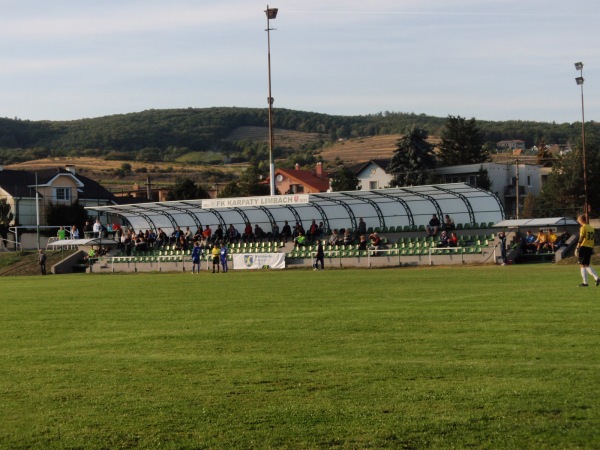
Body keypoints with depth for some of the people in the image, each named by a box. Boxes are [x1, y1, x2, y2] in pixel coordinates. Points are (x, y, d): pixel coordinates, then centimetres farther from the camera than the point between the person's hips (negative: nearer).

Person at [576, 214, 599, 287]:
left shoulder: (583, 228, -10)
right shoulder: (591, 227, 13)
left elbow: (581, 239, -16)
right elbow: (593, 239, 15)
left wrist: (577, 248, -14)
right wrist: (592, 248, 20)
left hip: (584, 247, -7)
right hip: (590, 248, 7)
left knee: (582, 265, 0)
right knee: (587, 265, 17)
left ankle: (585, 282, -2)